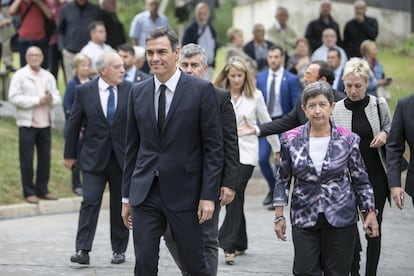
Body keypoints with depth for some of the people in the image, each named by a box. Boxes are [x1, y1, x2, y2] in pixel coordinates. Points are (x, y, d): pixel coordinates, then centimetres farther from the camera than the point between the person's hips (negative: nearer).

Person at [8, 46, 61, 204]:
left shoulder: (48, 77, 15)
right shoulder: (20, 75, -1)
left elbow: (57, 99, 12)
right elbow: (13, 97, -11)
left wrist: (51, 99, -12)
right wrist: (37, 101, -15)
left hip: (45, 124, 5)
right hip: (27, 123, -5)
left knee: (45, 158, 6)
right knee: (27, 158, -2)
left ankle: (42, 190, 16)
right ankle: (29, 192, 5)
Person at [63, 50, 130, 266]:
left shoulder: (131, 90, -1)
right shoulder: (84, 91, -2)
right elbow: (74, 125, 4)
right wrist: (69, 155, 6)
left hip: (123, 157, 1)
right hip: (94, 157, -1)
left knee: (120, 205, 9)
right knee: (90, 202, -8)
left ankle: (119, 250, 20)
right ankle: (83, 250, -9)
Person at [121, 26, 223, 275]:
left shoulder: (201, 90, -5)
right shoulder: (138, 92, 8)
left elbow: (214, 147, -6)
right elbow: (132, 147, 13)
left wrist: (208, 196, -11)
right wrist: (127, 196, 12)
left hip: (184, 192, -3)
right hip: (145, 192, 3)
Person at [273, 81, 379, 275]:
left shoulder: (348, 140, -3)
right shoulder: (291, 140, -1)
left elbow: (361, 180, 5)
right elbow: (283, 179, 7)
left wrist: (371, 213, 1)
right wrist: (279, 216, 4)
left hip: (340, 219, 0)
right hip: (304, 219, 1)